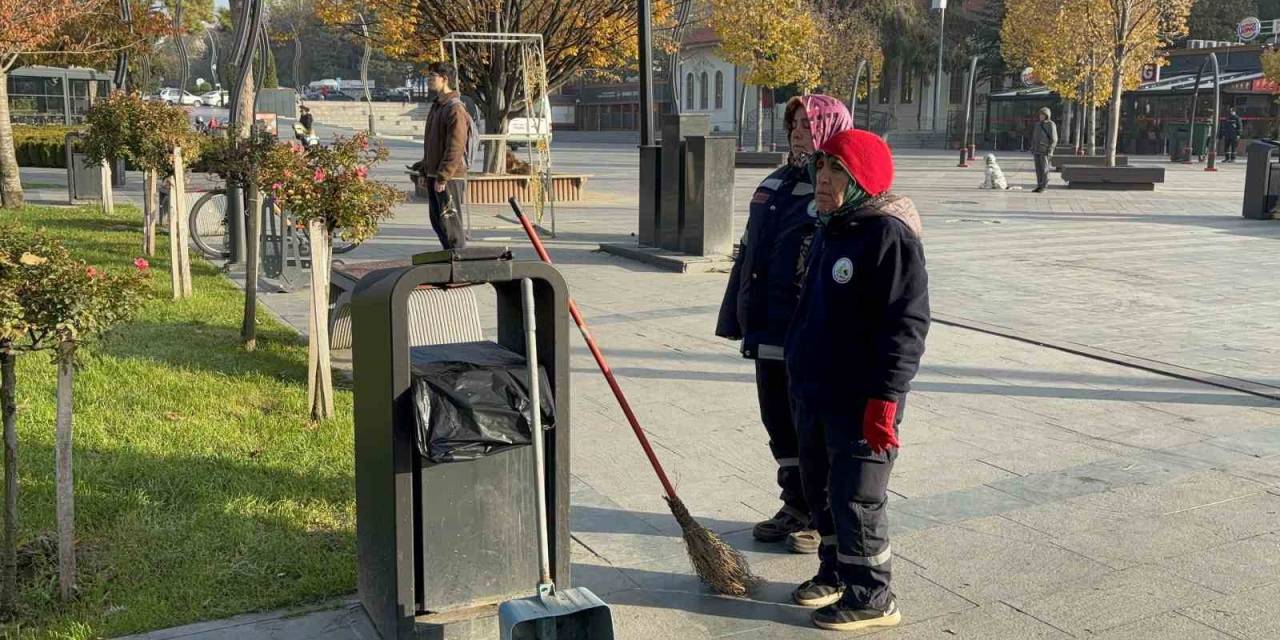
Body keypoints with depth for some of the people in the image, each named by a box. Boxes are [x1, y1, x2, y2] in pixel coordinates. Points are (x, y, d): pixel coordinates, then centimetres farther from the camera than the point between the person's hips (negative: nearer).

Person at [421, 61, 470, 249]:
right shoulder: (436, 106, 17)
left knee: (449, 220, -7)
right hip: (434, 176, 10)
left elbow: (455, 148, -21)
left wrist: (443, 177, -23)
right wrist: (425, 172, 21)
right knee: (437, 220, 13)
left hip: (449, 177, -10)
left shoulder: (455, 109, -14)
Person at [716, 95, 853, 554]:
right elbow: (748, 254, 18)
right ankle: (795, 507, 32)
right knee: (779, 426, 16)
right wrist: (737, 318, 17)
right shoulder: (775, 184, 12)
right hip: (768, 334, 8)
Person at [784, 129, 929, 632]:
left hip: (860, 401, -9)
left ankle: (870, 597, 14)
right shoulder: (829, 229, 11)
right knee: (820, 488, 18)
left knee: (857, 498, -1)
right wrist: (799, 373, 24)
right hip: (814, 393, 9)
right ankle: (835, 572, 35)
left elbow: (906, 324, -21)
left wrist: (885, 400, -23)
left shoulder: (889, 235, -17)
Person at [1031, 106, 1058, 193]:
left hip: (1045, 150, -7)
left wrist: (1050, 150, -18)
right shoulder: (1038, 124, 13)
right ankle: (1039, 186, 11)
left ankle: (1044, 187, -2)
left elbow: (1054, 139, -12)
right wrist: (1032, 147, 11)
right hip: (1037, 150, 7)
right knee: (1038, 169, 6)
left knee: (1044, 169, -6)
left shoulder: (1051, 125, -9)